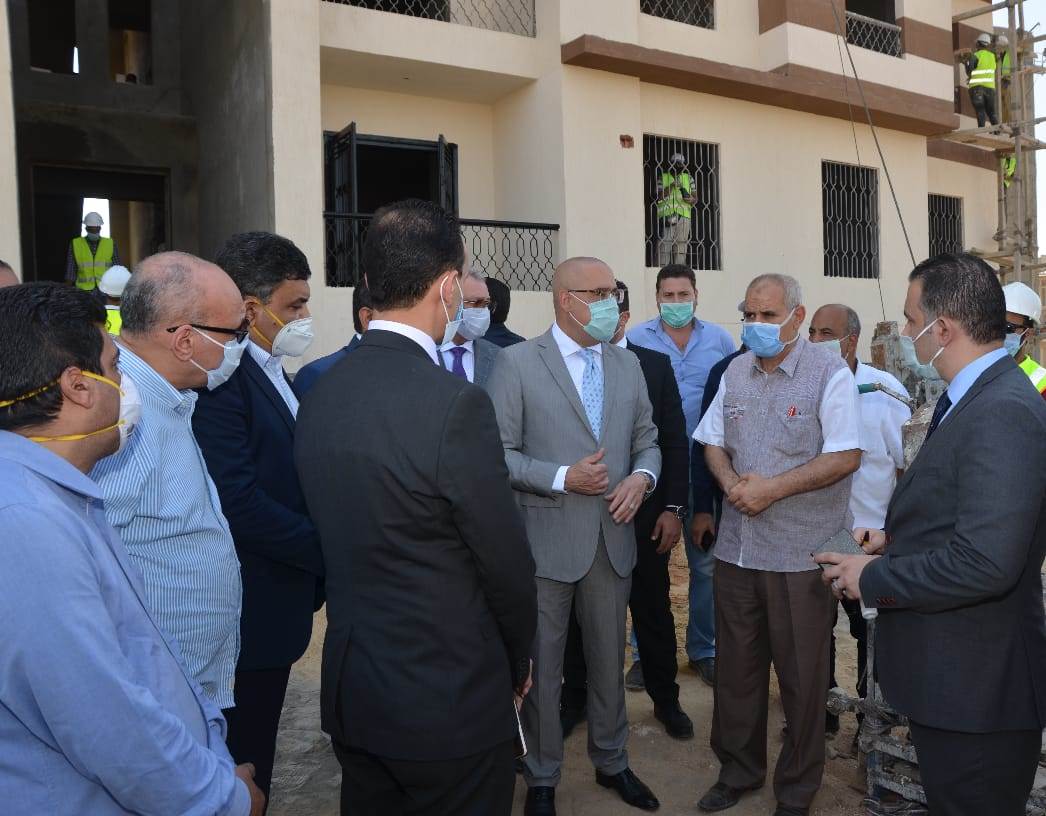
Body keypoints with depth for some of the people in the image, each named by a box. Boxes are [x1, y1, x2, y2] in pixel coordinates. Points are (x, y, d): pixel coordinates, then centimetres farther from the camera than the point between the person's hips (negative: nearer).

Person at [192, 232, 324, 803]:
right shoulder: (220, 376, -19)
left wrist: (313, 574, 3)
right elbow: (240, 502, -25)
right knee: (243, 761, 8)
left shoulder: (271, 372, 10)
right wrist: (326, 552, -16)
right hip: (251, 610, -9)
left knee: (256, 757, 21)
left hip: (280, 597, 9)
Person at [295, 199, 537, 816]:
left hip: (350, 694, 7)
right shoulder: (456, 404, -23)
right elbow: (506, 560, -14)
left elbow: (346, 539, 5)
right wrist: (518, 659, 4)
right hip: (452, 700, -6)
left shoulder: (319, 395, -3)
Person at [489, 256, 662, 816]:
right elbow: (500, 453, -10)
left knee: (609, 660, 19)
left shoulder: (628, 364, 8)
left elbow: (647, 440, 13)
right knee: (542, 666, 11)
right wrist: (563, 478, -19)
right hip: (546, 540, -4)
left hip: (613, 538, 5)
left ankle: (611, 761, 41)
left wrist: (641, 477, -8)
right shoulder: (517, 362, -8)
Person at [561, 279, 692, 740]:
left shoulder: (655, 365, 3)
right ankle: (575, 699, 32)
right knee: (577, 612, 13)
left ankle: (665, 699, 32)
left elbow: (675, 442, 2)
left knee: (653, 611, 13)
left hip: (642, 515, 1)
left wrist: (673, 507, -3)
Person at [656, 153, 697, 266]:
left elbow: (695, 199, 16)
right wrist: (672, 186, -10)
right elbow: (659, 197, 1)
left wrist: (690, 199, -7)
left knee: (681, 245, -1)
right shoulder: (663, 178, 12)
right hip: (667, 215, -2)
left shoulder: (688, 178, 18)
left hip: (684, 215, 2)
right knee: (665, 243, -11)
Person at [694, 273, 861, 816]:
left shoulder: (829, 373, -8)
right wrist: (732, 482, -6)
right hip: (736, 545, 5)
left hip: (800, 552, -5)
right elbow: (713, 442, 14)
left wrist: (773, 488, -18)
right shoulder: (736, 372, 10)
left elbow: (846, 456, -14)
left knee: (801, 675, 8)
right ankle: (738, 771, 34)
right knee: (736, 667, 15)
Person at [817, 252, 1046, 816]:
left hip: (975, 687, -9)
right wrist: (898, 538, 4)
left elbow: (984, 562, -30)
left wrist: (874, 578, -18)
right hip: (953, 675, 9)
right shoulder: (978, 398, 8)